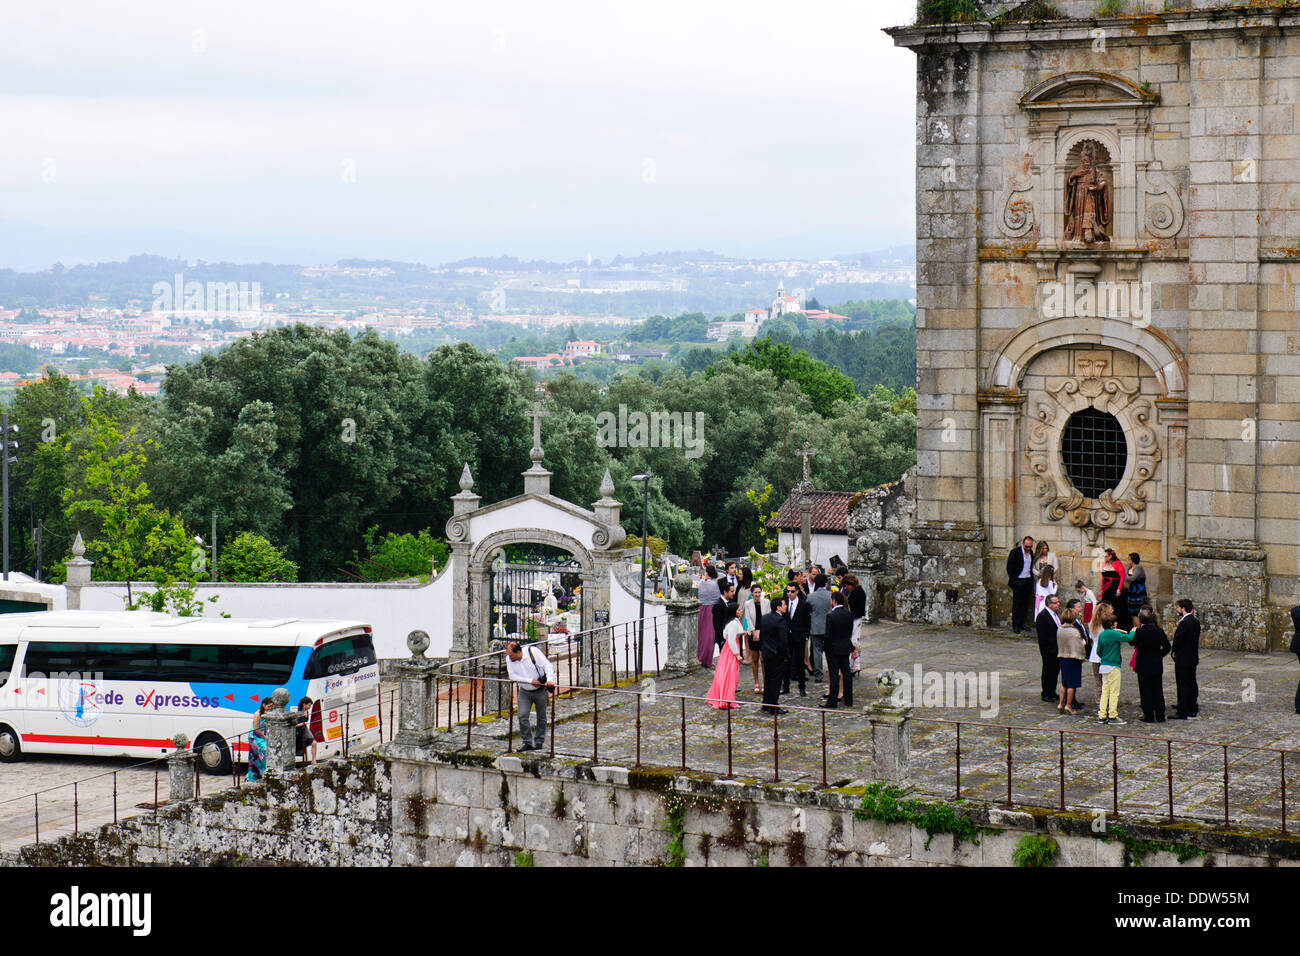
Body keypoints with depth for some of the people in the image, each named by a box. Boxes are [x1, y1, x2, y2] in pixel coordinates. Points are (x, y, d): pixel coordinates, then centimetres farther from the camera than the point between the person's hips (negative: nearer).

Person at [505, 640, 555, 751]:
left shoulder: (533, 651, -22)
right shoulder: (509, 659, -12)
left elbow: (547, 665, -22)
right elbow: (512, 676, -12)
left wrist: (550, 679, -38)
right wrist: (530, 681, -22)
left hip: (540, 691, -2)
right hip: (524, 692, 2)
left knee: (541, 717, 8)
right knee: (522, 716, -12)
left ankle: (539, 741, 23)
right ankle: (527, 742, -2)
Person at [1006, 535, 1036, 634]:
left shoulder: (1031, 552, 10)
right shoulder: (1015, 552, -7)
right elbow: (1009, 567, -7)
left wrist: (1032, 579, 9)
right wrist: (1013, 581, -12)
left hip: (1028, 581, 5)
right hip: (1018, 581, -5)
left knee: (1025, 603, 6)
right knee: (1017, 603, -3)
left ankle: (1022, 623, 14)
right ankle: (1015, 626, -1)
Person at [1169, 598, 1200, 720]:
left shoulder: (1184, 623, -20)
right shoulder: (1196, 622, 8)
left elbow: (1178, 640, -21)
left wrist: (1174, 650, -3)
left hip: (1183, 659, -9)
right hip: (1193, 658, 9)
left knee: (1183, 686, -3)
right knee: (1192, 684, 15)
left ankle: (1183, 712, -1)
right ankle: (1193, 710, 22)